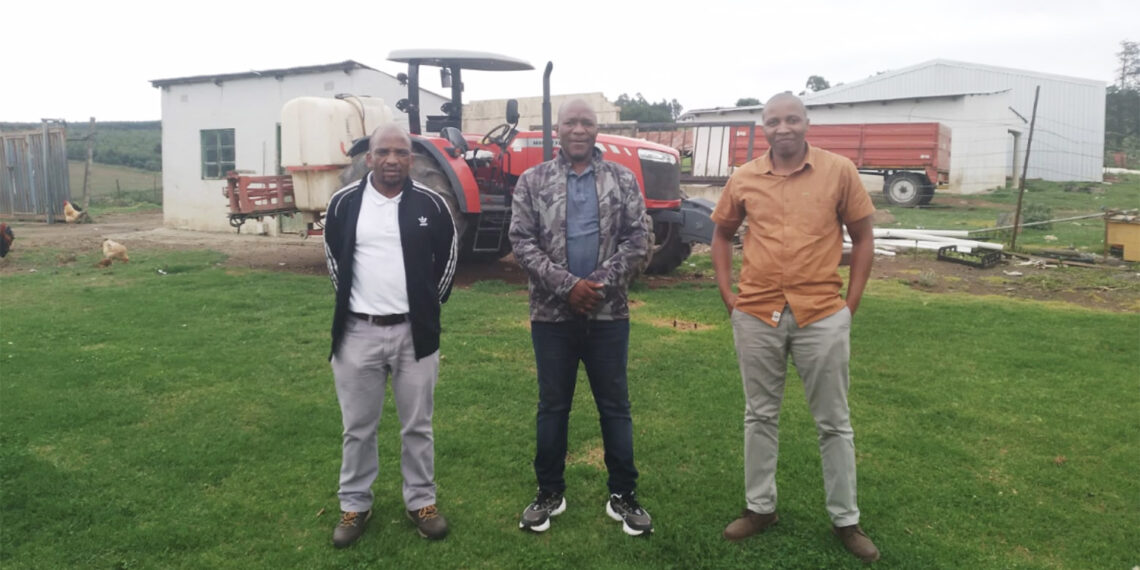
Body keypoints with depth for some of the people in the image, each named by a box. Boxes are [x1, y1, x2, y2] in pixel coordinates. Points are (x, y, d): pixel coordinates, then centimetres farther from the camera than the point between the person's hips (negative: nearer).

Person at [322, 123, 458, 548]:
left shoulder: (430, 204, -3)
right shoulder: (344, 203, -1)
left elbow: (447, 255, 10)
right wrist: (349, 299, 12)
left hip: (415, 331, 0)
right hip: (358, 332, 1)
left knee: (417, 426, 11)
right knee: (358, 428, 11)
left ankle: (421, 502, 27)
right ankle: (355, 506, 27)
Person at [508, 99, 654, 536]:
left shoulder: (623, 180, 5)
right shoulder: (532, 181, 2)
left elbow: (638, 240, 0)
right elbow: (522, 242, -4)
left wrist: (600, 283, -12)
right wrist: (567, 284, -14)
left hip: (608, 312, 0)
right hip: (552, 312, 0)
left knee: (615, 405, 8)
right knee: (552, 405, 10)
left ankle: (623, 495, 20)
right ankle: (549, 492, 25)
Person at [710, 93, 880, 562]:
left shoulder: (839, 171, -4)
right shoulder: (743, 179, 2)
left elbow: (862, 239, 2)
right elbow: (722, 234, 15)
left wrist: (850, 303, -2)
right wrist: (728, 295, 6)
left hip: (822, 316, -2)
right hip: (755, 316, 2)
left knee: (833, 421, 9)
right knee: (760, 415, 14)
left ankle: (845, 519, 24)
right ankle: (760, 506, 29)